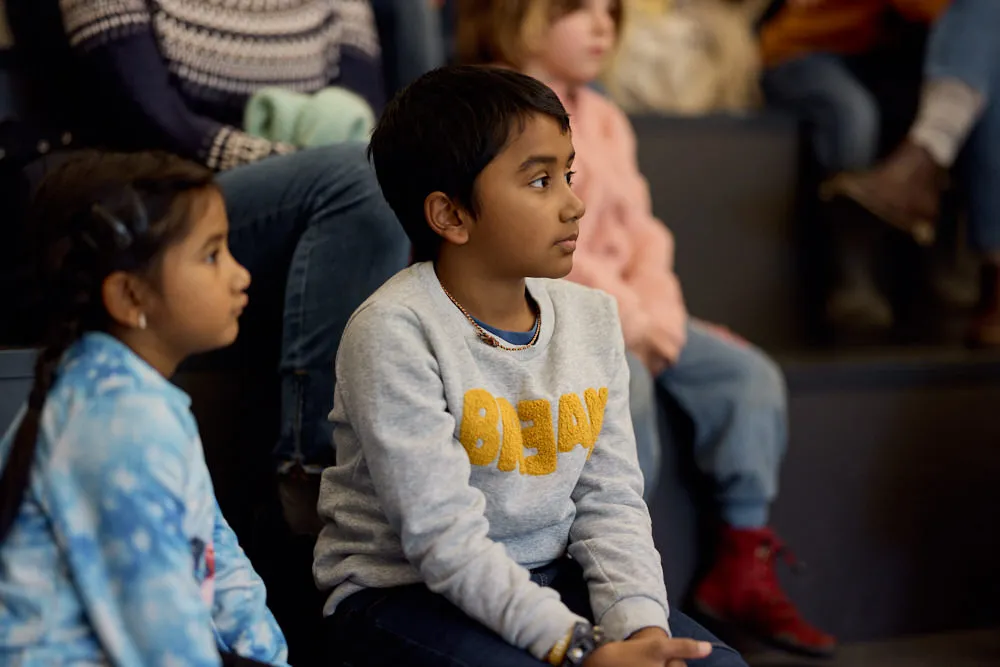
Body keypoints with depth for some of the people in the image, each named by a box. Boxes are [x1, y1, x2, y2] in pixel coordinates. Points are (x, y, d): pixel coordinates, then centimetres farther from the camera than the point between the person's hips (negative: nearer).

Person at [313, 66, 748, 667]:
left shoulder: (592, 317, 3)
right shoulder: (394, 333, -19)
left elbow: (611, 502, 1)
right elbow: (444, 536, -23)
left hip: (550, 576, 6)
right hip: (403, 591, -6)